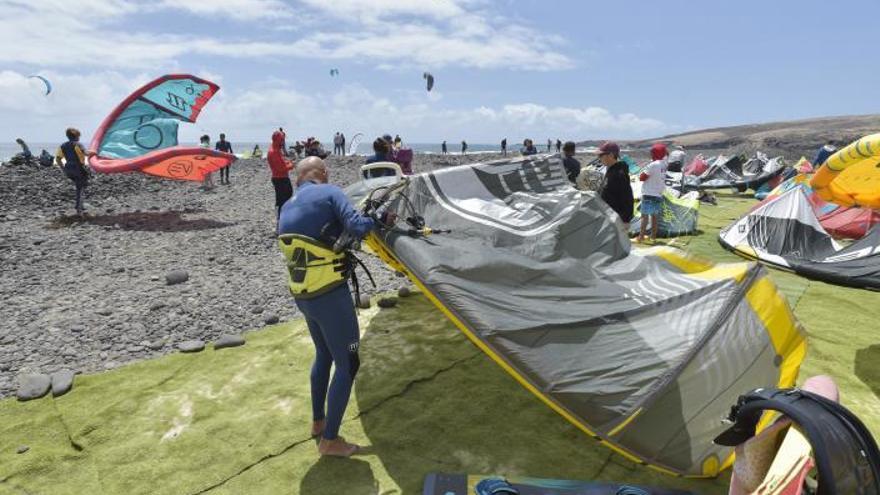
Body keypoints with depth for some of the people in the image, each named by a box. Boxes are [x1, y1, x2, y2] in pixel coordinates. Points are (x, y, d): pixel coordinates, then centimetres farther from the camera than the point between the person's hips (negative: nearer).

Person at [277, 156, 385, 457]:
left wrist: (341, 237, 12)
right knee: (347, 364, 7)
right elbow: (356, 227, -21)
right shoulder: (329, 192, -8)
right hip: (330, 295, -8)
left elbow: (313, 243, 13)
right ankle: (330, 440, 16)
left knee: (324, 355, 26)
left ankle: (318, 422, 39)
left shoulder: (286, 209, 13)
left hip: (302, 296, 8)